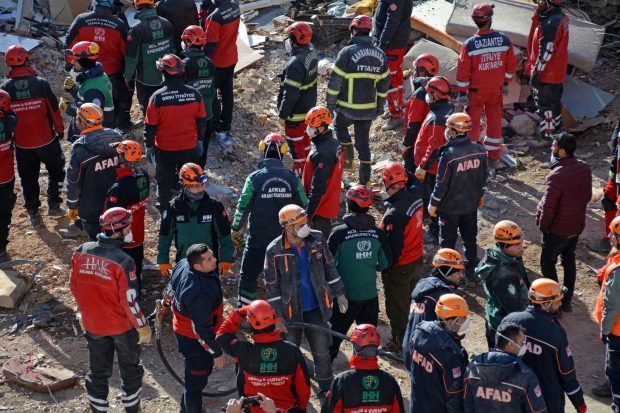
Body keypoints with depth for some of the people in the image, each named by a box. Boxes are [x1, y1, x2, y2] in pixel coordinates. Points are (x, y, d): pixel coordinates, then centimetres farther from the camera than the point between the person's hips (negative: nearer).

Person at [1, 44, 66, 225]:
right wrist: (59, 129, 9)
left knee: (28, 178, 16)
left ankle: (33, 213, 21)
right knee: (56, 170, 20)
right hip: (46, 139, -1)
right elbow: (54, 109, -6)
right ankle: (53, 205, 19)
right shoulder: (40, 83, -13)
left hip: (22, 144, 2)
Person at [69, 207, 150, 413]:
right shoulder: (123, 262, -26)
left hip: (92, 324, 4)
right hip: (122, 326, -4)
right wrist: (142, 326, -9)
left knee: (97, 372, 20)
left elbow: (74, 286, 2)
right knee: (130, 369, 19)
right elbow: (129, 300, -22)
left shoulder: (81, 252, -10)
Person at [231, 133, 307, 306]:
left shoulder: (254, 178, -13)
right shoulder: (292, 177, -6)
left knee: (249, 274, 11)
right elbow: (303, 206, 0)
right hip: (286, 238, 2)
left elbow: (243, 206, -8)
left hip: (258, 238, -2)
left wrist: (235, 230, 6)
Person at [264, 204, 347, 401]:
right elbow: (272, 286, -8)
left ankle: (326, 390, 29)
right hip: (291, 312, -2)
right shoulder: (274, 251, -15)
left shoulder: (317, 239, -8)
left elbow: (329, 267, 5)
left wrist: (339, 293, 6)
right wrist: (278, 316, -8)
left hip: (317, 309, 2)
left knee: (322, 351, 12)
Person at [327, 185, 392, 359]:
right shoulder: (378, 233, -5)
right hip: (370, 294, 3)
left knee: (335, 334, 10)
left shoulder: (339, 233, -17)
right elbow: (386, 263, 5)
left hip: (346, 295, -3)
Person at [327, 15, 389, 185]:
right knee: (363, 142, 13)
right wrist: (380, 107, 19)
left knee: (340, 126, 26)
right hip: (369, 109, 4)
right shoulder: (380, 55, 3)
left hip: (348, 108, -4)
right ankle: (364, 181, 16)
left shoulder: (347, 52, -14)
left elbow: (335, 81, -12)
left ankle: (348, 160, 23)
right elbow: (384, 84, 9)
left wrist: (331, 103, -1)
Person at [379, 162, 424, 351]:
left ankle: (399, 344, 28)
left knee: (398, 308, 12)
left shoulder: (394, 214, -32)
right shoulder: (415, 197, -10)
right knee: (411, 301, 26)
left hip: (399, 268, -8)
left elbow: (394, 248, -27)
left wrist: (386, 268, -13)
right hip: (417, 261, 8)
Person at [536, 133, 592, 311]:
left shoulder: (557, 175, -31)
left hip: (558, 229, -7)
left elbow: (548, 208, -23)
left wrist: (543, 226, -7)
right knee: (569, 261, 22)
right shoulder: (585, 168, -8)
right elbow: (587, 196, 5)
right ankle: (567, 300, 32)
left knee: (547, 263, 12)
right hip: (577, 225, 7)